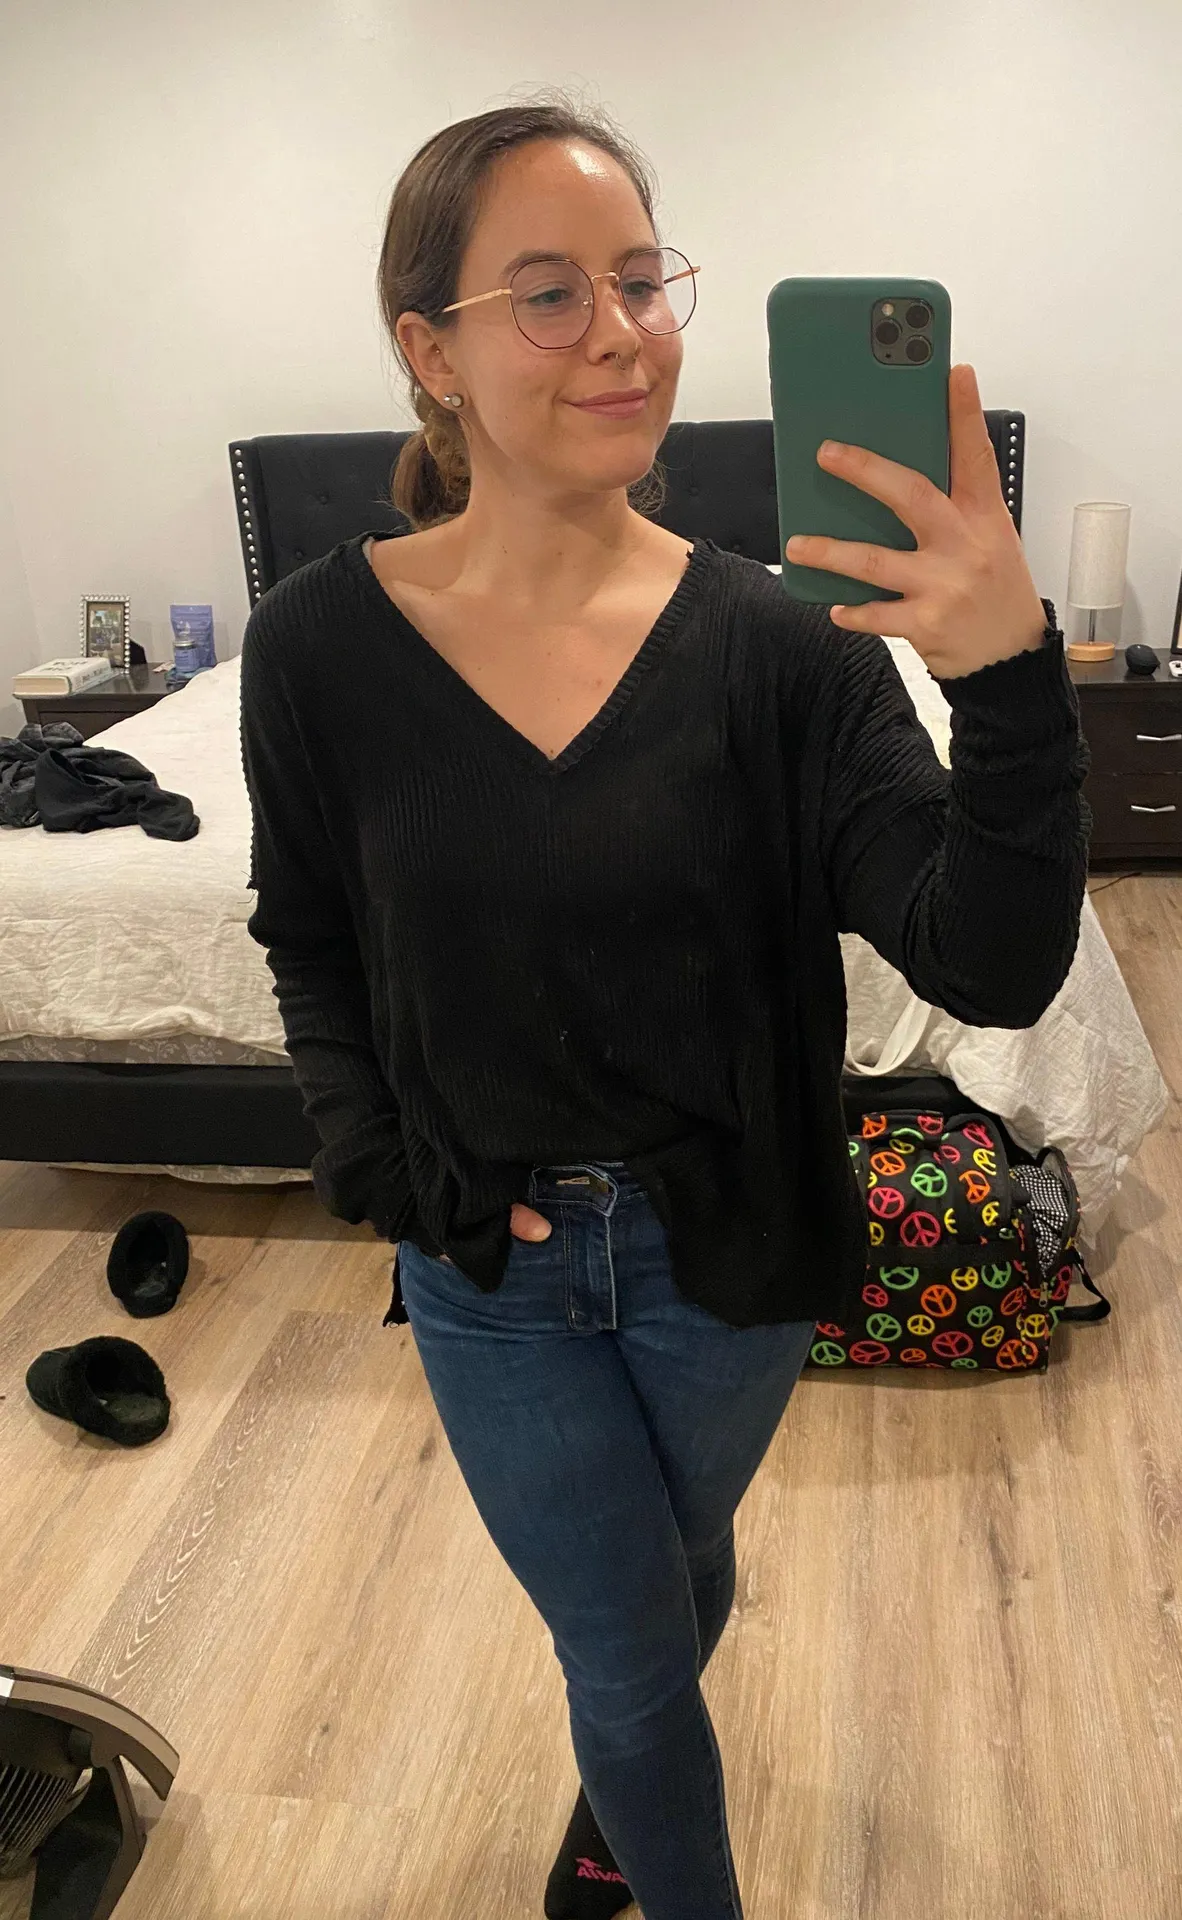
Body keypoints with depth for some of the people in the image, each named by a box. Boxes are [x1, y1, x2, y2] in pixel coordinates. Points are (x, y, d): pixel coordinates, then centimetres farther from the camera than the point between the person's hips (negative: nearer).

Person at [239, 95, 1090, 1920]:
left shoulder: (778, 637, -17)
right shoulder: (322, 640, -14)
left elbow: (994, 970, -24)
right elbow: (311, 951, 0)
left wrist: (1011, 680, -39)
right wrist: (396, 1182, -11)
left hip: (726, 1244, 2)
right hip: (489, 1263, -1)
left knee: (673, 1572, 29)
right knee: (629, 1642, 16)